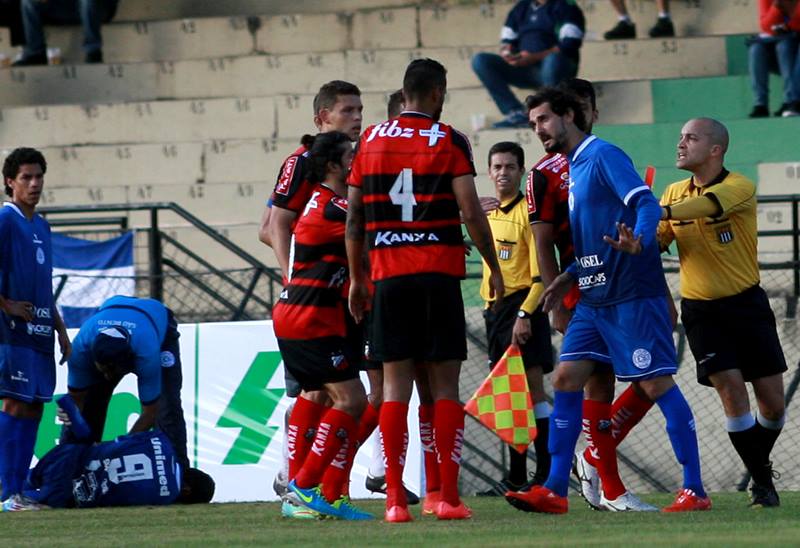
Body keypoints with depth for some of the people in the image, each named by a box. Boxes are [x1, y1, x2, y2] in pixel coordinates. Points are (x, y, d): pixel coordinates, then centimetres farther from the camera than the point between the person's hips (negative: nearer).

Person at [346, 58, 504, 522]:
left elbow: (354, 216, 10)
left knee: (396, 384, 3)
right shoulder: (449, 141, -2)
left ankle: (395, 499, -3)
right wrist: (495, 268, 3)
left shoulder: (370, 141, 9)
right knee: (445, 384, 1)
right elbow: (471, 212, -7)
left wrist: (357, 277, 18)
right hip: (439, 274, -3)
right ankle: (448, 497, -3)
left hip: (389, 275, 3)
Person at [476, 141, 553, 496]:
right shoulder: (489, 215, 15)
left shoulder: (527, 213, -9)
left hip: (522, 306, -8)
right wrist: (491, 307, 17)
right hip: (494, 307, 8)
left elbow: (541, 274, -14)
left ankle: (545, 474, -9)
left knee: (531, 389, -10)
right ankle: (516, 478, 13)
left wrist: (524, 314, -21)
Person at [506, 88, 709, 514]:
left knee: (657, 384, -7)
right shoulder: (573, 169, 18)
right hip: (593, 299, 9)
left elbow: (647, 203, -21)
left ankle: (694, 491, -2)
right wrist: (569, 277, 20)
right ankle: (554, 491, 3)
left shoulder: (603, 156, -9)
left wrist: (639, 243, -39)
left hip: (631, 295, -9)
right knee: (566, 379, 2)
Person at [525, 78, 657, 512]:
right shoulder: (545, 174, -1)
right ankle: (610, 490, 1)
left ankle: (593, 459, 13)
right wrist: (557, 305, -12)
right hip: (583, 293, -5)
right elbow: (544, 245, -4)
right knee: (599, 383, -5)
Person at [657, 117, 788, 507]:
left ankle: (760, 463, 29)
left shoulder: (739, 187, -13)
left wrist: (661, 212, -51)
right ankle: (761, 481, -3)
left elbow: (707, 204, -34)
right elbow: (655, 242, 0)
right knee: (731, 390, -13)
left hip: (747, 303, -2)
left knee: (772, 401, 1)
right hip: (701, 309, 2)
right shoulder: (675, 192, 3)